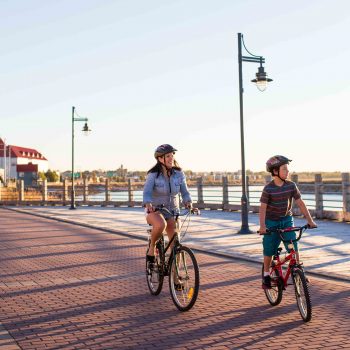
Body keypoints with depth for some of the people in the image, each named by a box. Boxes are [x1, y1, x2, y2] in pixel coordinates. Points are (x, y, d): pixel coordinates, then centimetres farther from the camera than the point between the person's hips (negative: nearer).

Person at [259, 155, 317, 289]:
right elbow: (263, 208, -18)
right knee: (269, 251, 4)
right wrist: (262, 226, -29)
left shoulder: (291, 185, -9)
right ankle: (266, 275, 23)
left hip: (287, 220, 2)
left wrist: (310, 220, -10)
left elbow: (300, 203, -6)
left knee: (293, 247, -12)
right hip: (271, 222, -2)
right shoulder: (268, 189, -17)